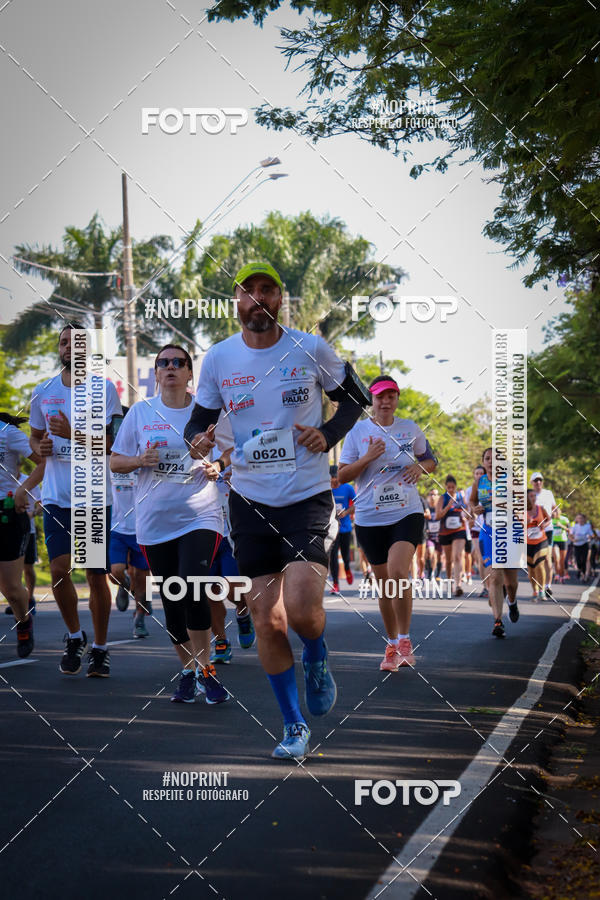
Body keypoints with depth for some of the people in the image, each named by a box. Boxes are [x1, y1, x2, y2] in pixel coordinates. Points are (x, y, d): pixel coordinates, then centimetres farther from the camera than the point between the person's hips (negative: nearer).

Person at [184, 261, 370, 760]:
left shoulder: (311, 349, -4)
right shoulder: (218, 358, 0)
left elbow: (355, 396, 10)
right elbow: (200, 420, 10)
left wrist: (327, 434, -8)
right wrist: (199, 441, -13)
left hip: (308, 497, -2)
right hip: (250, 500, 2)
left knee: (303, 612, -17)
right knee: (266, 620, 3)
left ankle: (317, 660, 19)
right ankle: (294, 725, 20)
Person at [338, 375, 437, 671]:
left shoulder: (410, 429, 6)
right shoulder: (357, 431, 2)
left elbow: (430, 460, 20)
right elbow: (342, 475, 0)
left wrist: (421, 467, -3)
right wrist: (368, 458, -15)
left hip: (407, 513, -1)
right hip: (370, 518, 1)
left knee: (398, 572, -22)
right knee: (384, 585, 7)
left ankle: (404, 640, -7)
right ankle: (392, 646, 23)